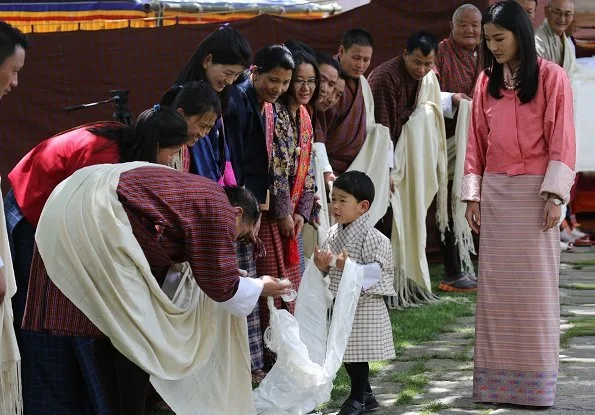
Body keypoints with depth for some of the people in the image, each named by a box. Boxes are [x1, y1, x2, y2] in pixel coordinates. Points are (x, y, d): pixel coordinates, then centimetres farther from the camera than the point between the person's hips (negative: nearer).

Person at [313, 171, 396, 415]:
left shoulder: (371, 237, -15)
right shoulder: (334, 234, 7)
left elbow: (375, 270, -20)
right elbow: (328, 270, 13)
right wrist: (321, 265, -9)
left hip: (365, 305, -8)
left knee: (358, 354, -1)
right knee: (346, 353, 14)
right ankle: (366, 395, 28)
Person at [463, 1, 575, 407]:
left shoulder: (551, 77, -4)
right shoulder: (486, 82, 9)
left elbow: (561, 140, -7)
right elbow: (477, 142, 11)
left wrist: (555, 194, -13)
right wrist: (472, 195, 7)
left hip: (535, 191, -4)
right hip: (495, 191, 4)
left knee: (536, 283, 0)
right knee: (496, 284, 4)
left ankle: (536, 379, 6)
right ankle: (498, 377, 9)